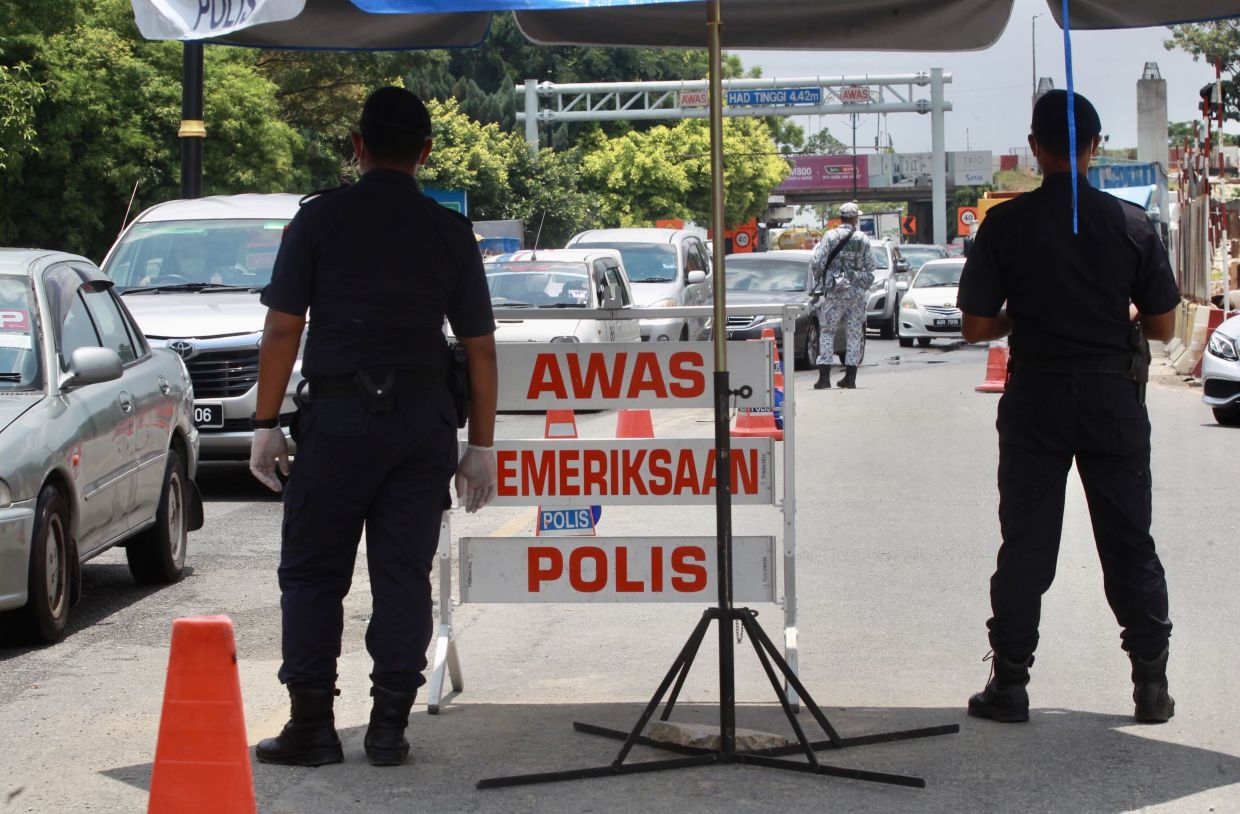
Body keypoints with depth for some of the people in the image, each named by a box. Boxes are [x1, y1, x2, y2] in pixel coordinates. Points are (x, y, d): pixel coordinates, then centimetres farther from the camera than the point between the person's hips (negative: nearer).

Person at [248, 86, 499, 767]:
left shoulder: (319, 219, 0)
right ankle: (389, 726, 8)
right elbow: (480, 347, 7)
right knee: (404, 575, 7)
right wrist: (481, 444, 12)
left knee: (312, 574, 6)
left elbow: (282, 330, -4)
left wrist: (266, 423, 2)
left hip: (337, 416, -2)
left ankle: (311, 726, 5)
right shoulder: (449, 231, 6)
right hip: (423, 419, 2)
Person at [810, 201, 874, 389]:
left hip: (834, 291, -2)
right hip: (857, 292, 2)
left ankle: (824, 376, -4)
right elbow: (870, 266, 2)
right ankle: (850, 377, 7)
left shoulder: (830, 236, -6)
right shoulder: (863, 239, -1)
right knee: (854, 334, 8)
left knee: (826, 332, 5)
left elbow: (817, 263, -9)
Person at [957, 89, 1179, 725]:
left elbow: (977, 327, -6)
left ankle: (1009, 684, 8)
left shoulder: (1006, 225, -7)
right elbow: (1163, 325, 0)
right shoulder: (1130, 224, -4)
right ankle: (1151, 684, 11)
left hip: (1035, 397, -1)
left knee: (1026, 544, 6)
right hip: (1114, 395, 1)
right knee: (1129, 543, 9)